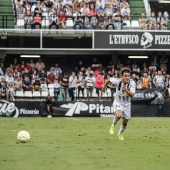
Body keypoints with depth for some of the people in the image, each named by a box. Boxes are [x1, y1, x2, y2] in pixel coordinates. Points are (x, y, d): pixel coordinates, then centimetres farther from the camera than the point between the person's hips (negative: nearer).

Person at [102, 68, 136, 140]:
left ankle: (120, 134, 44)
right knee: (118, 115, -33)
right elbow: (109, 80, -1)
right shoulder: (117, 81, -23)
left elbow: (132, 95, -31)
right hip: (118, 103, -2)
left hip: (126, 104, 2)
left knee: (125, 123, 12)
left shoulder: (132, 83, -24)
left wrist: (126, 90, -48)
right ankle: (113, 125, 0)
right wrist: (104, 86, 14)